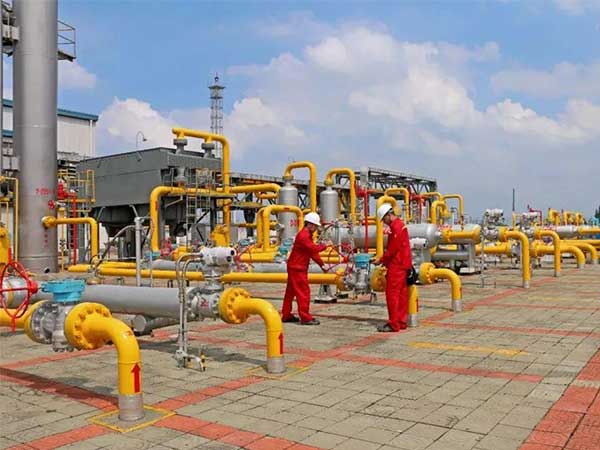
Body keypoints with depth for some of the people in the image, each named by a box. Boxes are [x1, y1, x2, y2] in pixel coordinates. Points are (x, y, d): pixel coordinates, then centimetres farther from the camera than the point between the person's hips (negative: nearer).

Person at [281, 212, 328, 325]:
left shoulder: (307, 235, 16)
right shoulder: (303, 235, -17)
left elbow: (312, 251, 17)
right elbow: (313, 248, -26)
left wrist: (321, 264, 12)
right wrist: (324, 246, -11)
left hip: (295, 267, 10)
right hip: (297, 268, -10)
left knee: (291, 291, 14)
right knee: (303, 292, -8)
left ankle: (286, 315, 21)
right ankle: (305, 318, -5)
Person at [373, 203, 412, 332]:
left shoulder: (396, 227, -15)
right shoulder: (400, 225, 17)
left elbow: (392, 249, -18)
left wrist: (381, 260, -9)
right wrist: (383, 259, 14)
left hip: (397, 266, -10)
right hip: (402, 265, 10)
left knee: (392, 294, -8)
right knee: (402, 294, 11)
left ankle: (393, 324, -6)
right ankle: (401, 322, 17)